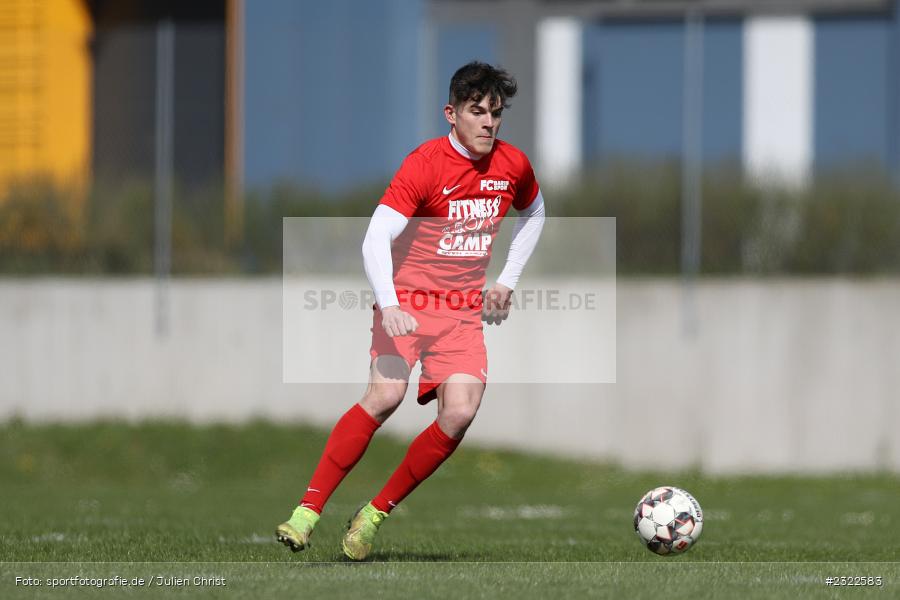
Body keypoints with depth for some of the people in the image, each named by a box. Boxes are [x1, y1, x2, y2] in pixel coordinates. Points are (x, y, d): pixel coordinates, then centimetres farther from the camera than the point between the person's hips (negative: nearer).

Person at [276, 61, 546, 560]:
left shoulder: (512, 166, 2)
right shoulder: (424, 165, -15)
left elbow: (533, 212, 27)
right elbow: (375, 240, -24)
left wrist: (508, 280, 16)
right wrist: (389, 306, -39)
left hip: (465, 311, 4)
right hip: (408, 300, -4)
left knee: (460, 412, -17)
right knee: (386, 393, -27)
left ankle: (374, 516, -4)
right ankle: (308, 509, -23)